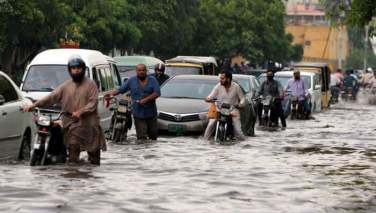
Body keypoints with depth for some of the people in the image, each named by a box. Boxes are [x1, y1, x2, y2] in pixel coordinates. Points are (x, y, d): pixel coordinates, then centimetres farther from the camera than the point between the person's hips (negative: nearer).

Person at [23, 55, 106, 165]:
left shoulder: (90, 84, 3)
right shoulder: (65, 86, 13)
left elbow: (93, 103, -8)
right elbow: (51, 97, 8)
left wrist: (80, 112, -24)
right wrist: (34, 105, -2)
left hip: (89, 125, -2)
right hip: (73, 126, 2)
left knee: (94, 152, 5)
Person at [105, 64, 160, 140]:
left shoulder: (152, 80, 2)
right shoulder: (131, 81, 6)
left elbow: (157, 93, -8)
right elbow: (120, 90, 4)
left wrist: (146, 100, -18)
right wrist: (111, 94, -13)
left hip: (151, 113, 1)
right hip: (138, 113, -1)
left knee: (153, 134, 11)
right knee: (141, 136, -7)